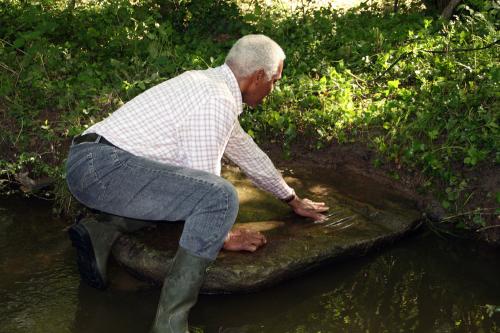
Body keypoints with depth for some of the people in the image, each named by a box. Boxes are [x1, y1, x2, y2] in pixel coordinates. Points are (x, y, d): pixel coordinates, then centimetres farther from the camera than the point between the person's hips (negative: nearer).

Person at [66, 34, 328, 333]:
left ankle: (103, 233, 8)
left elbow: (247, 151, 30)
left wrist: (294, 201, 37)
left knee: (182, 193, 28)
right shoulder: (217, 101, -12)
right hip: (101, 166, -10)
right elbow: (207, 184, -11)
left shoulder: (208, 83, 19)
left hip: (87, 163, 10)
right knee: (220, 198, -21)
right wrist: (222, 236, 6)